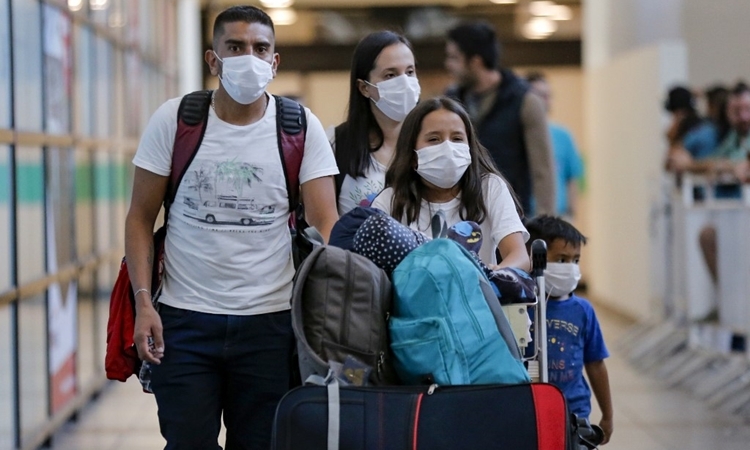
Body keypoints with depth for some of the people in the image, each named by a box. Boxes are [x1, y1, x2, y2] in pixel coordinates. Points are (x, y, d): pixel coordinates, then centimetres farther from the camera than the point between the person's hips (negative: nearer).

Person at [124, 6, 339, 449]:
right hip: (184, 321, 0)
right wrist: (143, 302, -7)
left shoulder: (302, 128, -1)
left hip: (269, 323, 0)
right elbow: (141, 218, 3)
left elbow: (326, 224, -5)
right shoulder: (173, 120, -1)